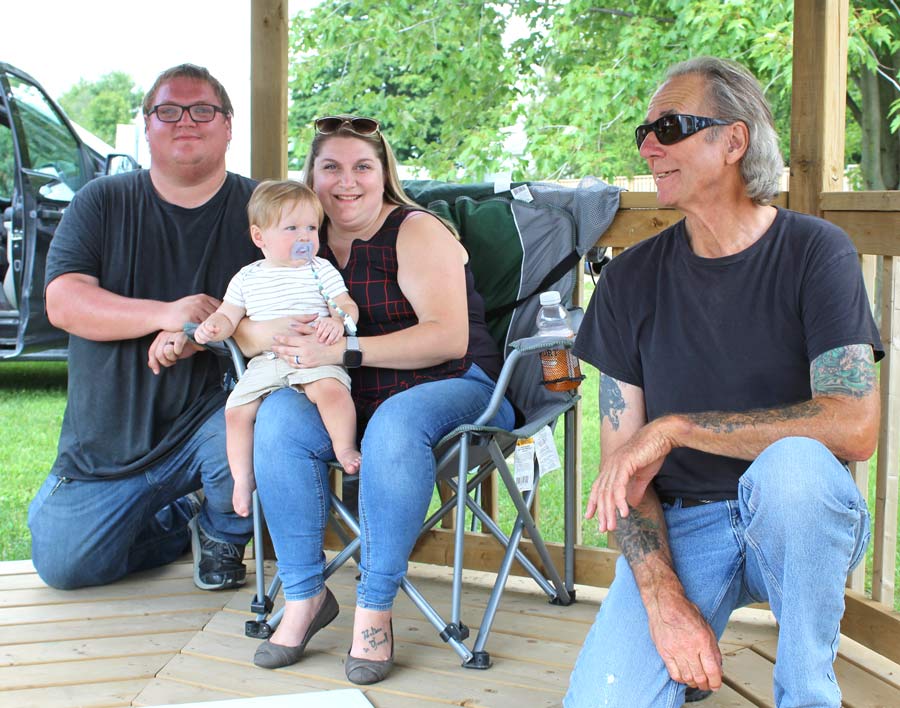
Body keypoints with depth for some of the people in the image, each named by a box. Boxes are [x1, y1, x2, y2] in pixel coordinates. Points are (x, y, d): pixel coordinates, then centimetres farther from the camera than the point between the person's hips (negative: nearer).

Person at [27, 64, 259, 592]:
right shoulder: (103, 203, 3)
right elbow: (62, 302, -9)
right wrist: (164, 314, -25)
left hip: (211, 417, -1)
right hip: (109, 441, 2)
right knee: (63, 564, -8)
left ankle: (222, 533, 3)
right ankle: (179, 520, 23)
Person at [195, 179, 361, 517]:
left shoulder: (321, 270, 8)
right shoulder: (247, 278, 14)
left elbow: (347, 305, 4)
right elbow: (228, 315, 17)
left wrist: (338, 321, -20)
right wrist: (212, 328, -7)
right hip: (264, 362, 3)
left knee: (330, 387, -33)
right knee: (237, 409, -12)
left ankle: (345, 448, -14)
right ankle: (243, 478, 2)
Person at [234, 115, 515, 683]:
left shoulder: (416, 232, -7)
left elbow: (448, 338, -20)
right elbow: (244, 325, 5)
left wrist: (343, 351, -27)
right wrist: (268, 335, -22)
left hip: (450, 388, -5)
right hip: (353, 400, 5)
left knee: (394, 425, -38)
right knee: (279, 417, -25)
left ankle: (375, 607, -26)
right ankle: (304, 595, -15)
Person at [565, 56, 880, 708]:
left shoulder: (815, 252, -7)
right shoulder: (630, 280, 2)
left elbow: (854, 426, -21)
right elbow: (622, 461, -1)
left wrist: (675, 427, -20)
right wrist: (663, 596, -18)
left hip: (802, 520, -1)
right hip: (680, 526, 2)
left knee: (789, 464, -37)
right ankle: (686, 653, 13)